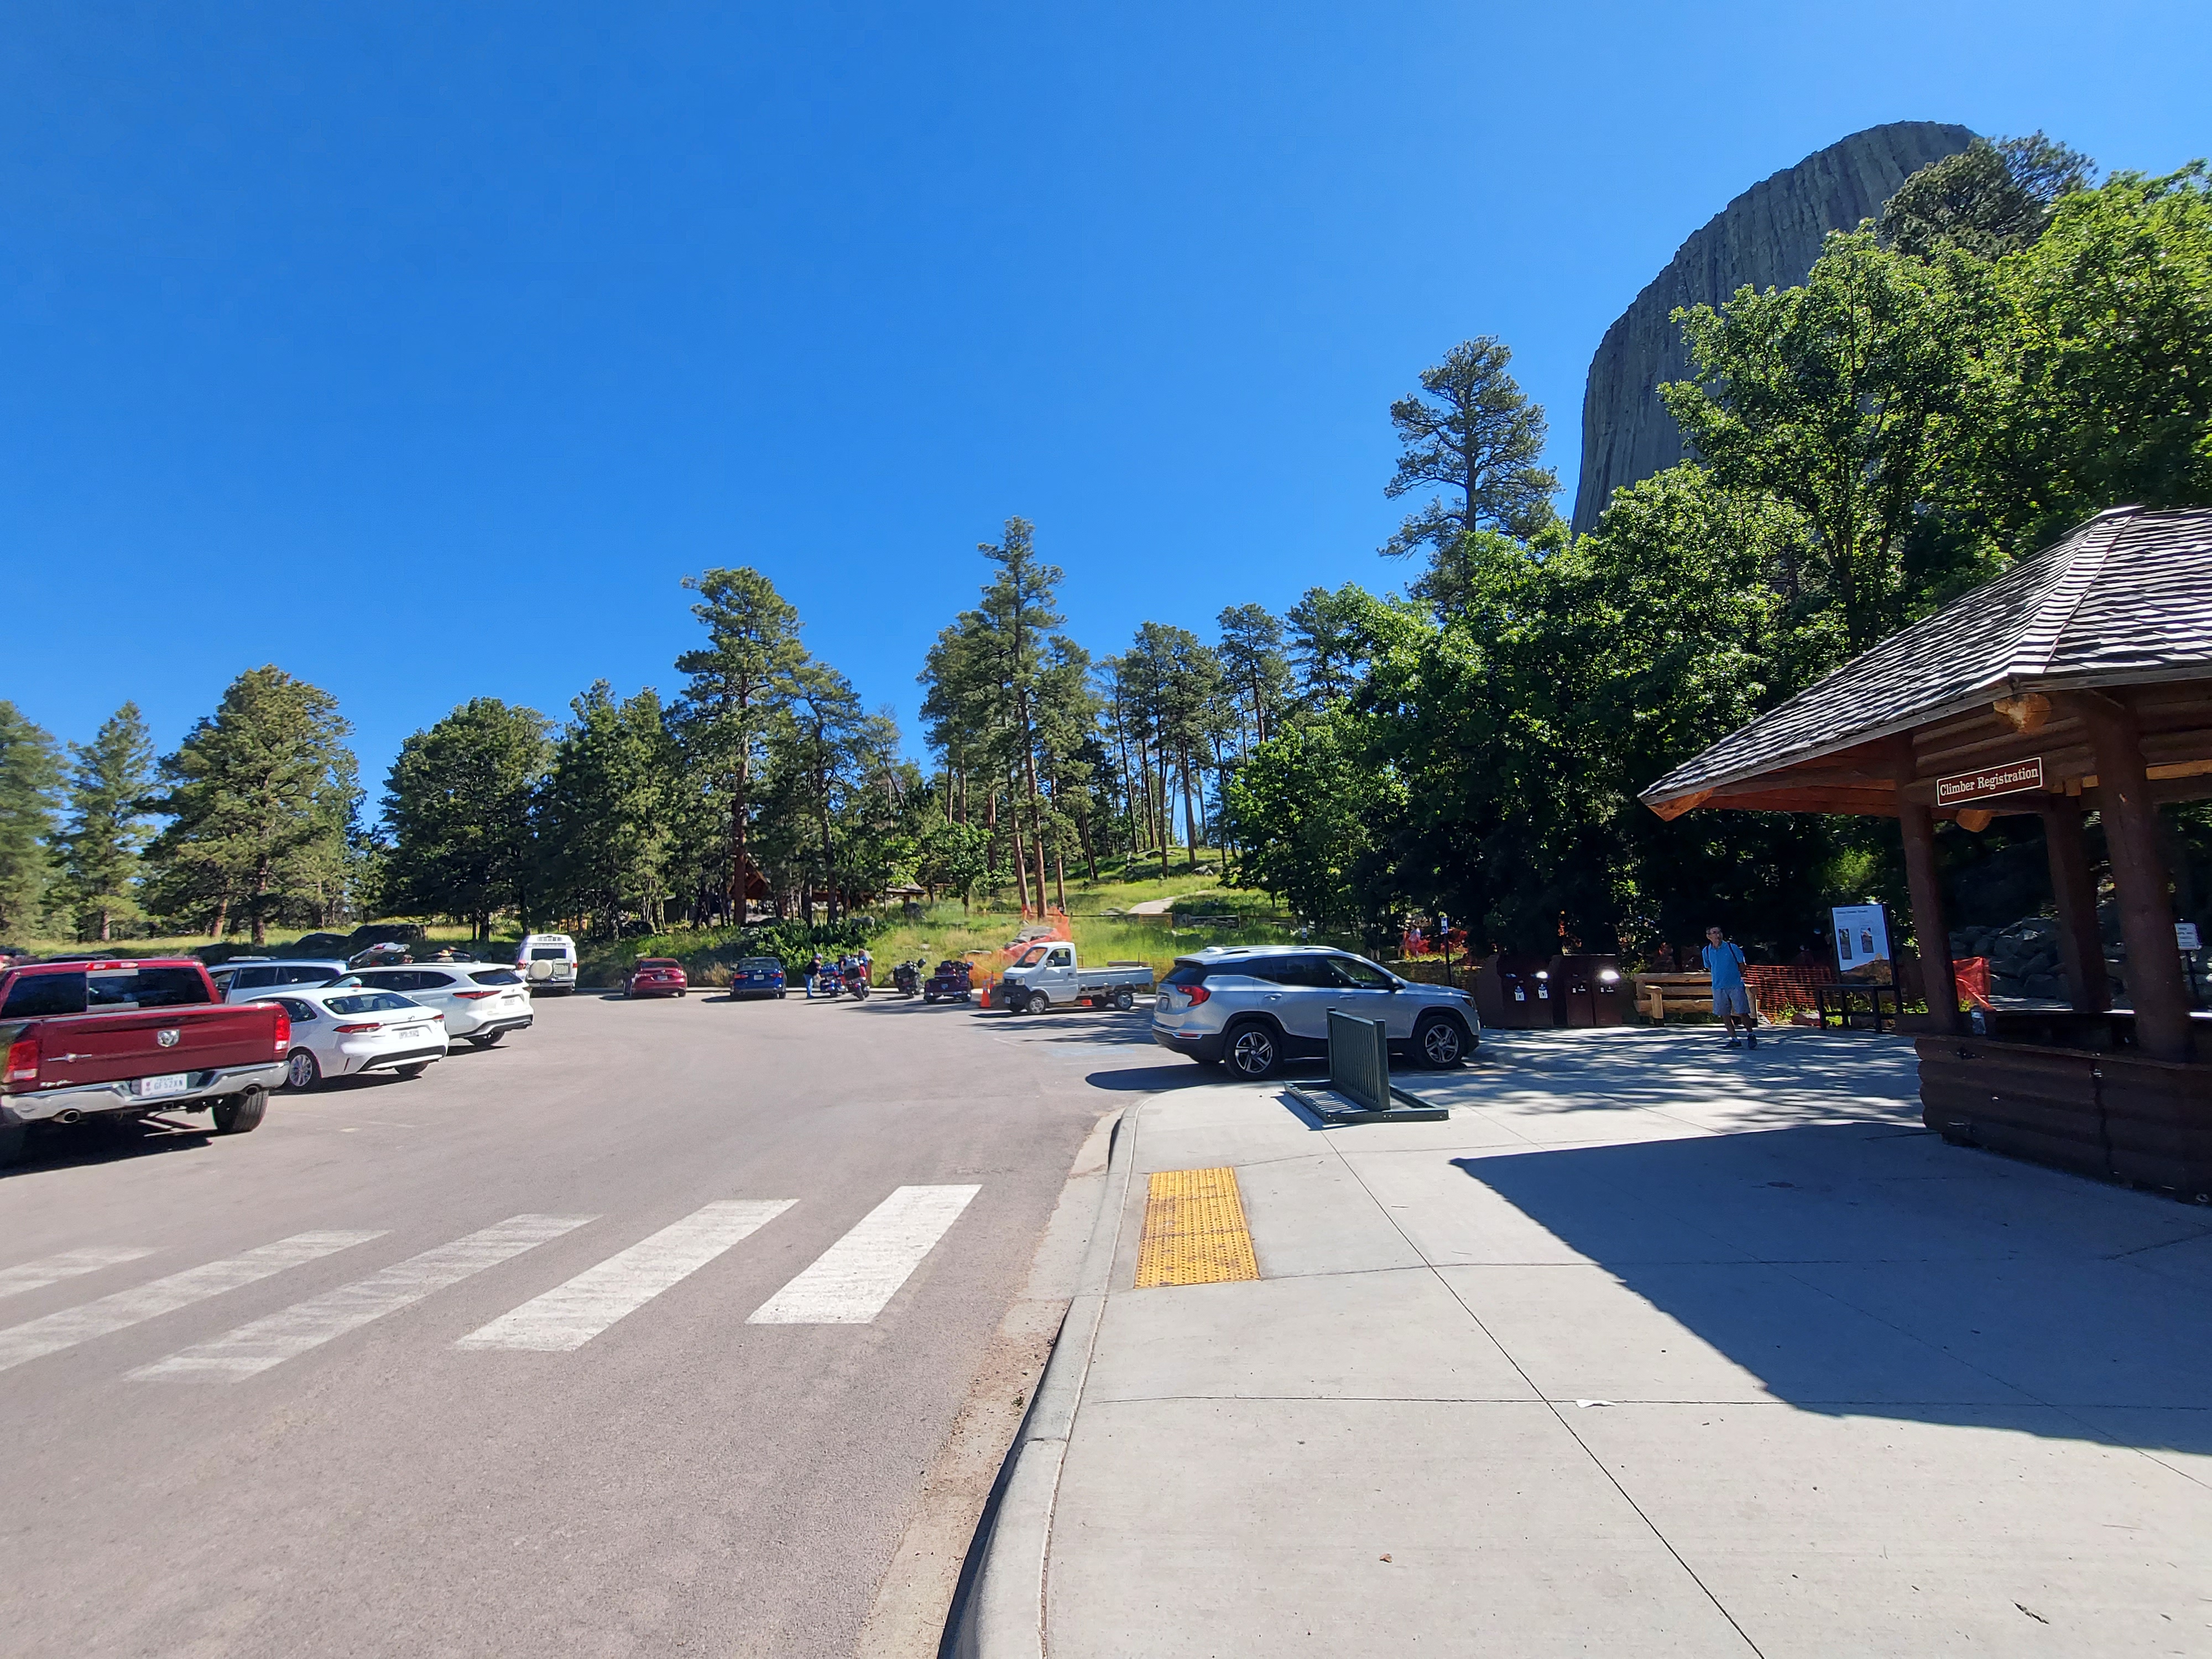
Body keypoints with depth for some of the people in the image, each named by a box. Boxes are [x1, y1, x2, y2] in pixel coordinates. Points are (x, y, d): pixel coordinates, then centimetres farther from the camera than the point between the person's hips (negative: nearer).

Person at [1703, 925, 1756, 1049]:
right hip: (1718, 987, 3)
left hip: (1736, 986, -3)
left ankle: (1751, 1035, 12)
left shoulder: (1733, 948, -5)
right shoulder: (1706, 952, 3)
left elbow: (1742, 965, 6)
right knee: (1725, 1015, 5)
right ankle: (1734, 1039, 15)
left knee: (1742, 1013, -5)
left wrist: (1736, 977, 9)